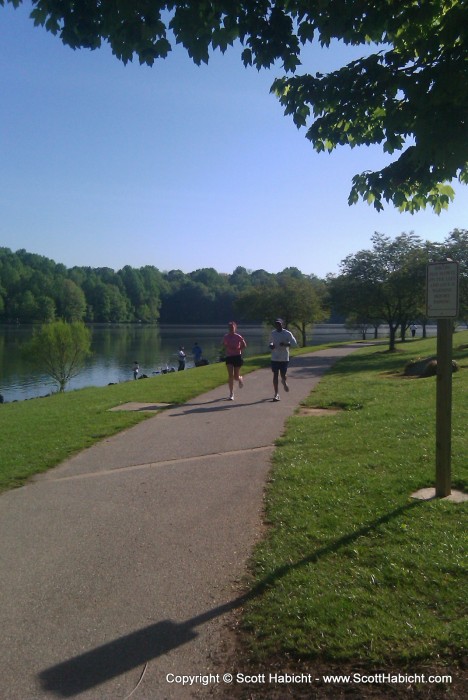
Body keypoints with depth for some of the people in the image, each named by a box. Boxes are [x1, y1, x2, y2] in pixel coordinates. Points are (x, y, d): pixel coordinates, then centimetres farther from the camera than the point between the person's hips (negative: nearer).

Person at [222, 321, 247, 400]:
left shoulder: (238, 337, -4)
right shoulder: (226, 337, 4)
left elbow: (244, 345, 1)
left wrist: (238, 349, -13)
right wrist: (226, 351, -1)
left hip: (237, 357, -2)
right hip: (229, 357, 2)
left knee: (236, 377, 1)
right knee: (230, 375, -9)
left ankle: (240, 379, 41)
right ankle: (231, 394, -3)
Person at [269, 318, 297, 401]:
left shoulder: (287, 333, -6)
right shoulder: (273, 333, 5)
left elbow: (294, 343, -11)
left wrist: (285, 344, -25)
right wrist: (271, 345, -2)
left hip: (284, 358, -2)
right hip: (274, 358, 2)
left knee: (283, 375, 5)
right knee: (275, 375, -2)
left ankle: (284, 382, 43)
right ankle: (276, 394, 2)